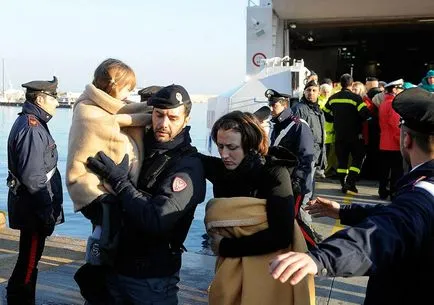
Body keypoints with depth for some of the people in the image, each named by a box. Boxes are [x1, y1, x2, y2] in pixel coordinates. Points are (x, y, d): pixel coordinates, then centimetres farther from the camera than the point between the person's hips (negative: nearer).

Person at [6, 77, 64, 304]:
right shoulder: (31, 128, -19)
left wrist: (48, 206, 20)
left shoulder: (31, 123, 13)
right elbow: (32, 177, -23)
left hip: (31, 206, 10)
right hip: (34, 208, -10)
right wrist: (48, 210, -18)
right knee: (28, 263, 0)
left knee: (29, 260, 19)